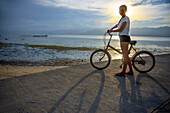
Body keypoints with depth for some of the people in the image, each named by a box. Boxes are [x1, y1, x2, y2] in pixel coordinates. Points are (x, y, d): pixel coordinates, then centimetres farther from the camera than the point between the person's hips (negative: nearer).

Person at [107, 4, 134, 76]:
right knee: (126, 55, 10)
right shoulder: (121, 19, 20)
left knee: (125, 55, -8)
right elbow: (117, 25, 37)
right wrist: (111, 29, 21)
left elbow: (120, 29, -17)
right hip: (122, 38, 10)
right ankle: (131, 71, 17)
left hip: (125, 37, -10)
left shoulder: (126, 18, -9)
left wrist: (111, 31, -6)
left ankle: (123, 72, -5)